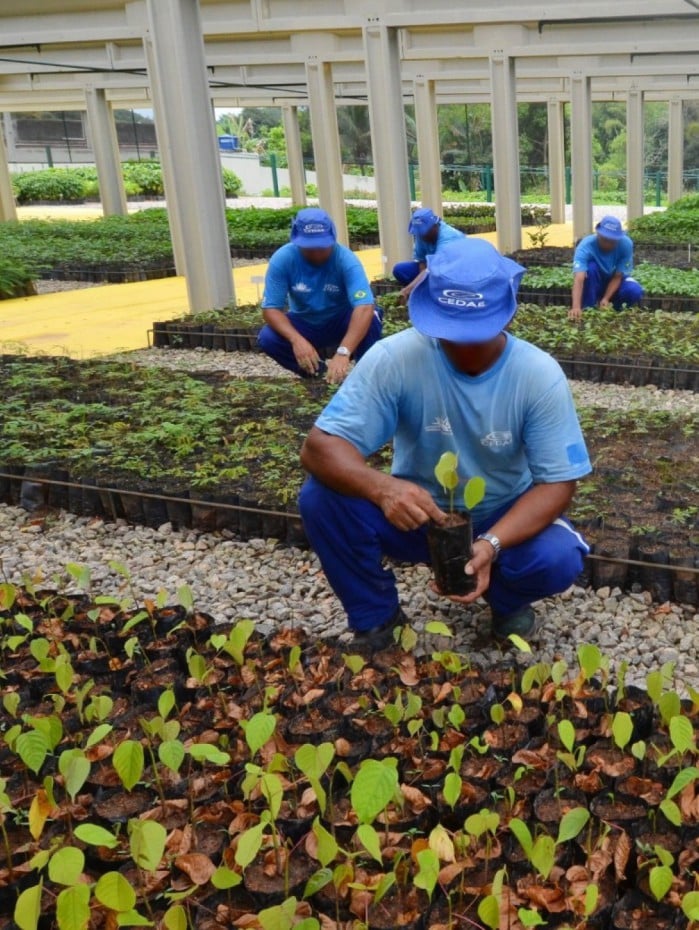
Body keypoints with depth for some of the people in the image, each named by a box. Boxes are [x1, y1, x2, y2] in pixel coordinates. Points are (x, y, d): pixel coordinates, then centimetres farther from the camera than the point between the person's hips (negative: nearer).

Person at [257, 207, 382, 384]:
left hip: (341, 322, -2)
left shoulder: (346, 260, -28)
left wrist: (343, 352, -54)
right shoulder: (282, 259, -22)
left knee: (370, 319, -33)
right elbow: (271, 308, -22)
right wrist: (296, 340, -42)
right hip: (305, 324, 2)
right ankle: (314, 371, 2)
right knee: (267, 338, -25)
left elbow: (364, 308, -40)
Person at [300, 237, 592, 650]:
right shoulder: (394, 358, -22)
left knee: (559, 559, -31)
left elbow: (557, 483, -19)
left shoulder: (540, 375, -20)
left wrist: (491, 544, -38)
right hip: (417, 512, 0)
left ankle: (507, 600, 8)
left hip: (505, 518, 0)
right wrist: (383, 488, -47)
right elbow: (321, 446, -25)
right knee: (322, 496, -26)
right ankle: (376, 616, 0)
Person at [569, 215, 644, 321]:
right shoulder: (586, 246, -33)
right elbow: (579, 278, -47)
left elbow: (617, 276, -21)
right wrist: (576, 307, -61)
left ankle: (615, 310, 2)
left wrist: (606, 299, -34)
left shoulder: (626, 244, -27)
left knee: (635, 291, -30)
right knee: (591, 267, -34)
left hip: (615, 283, 1)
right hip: (595, 283, -1)